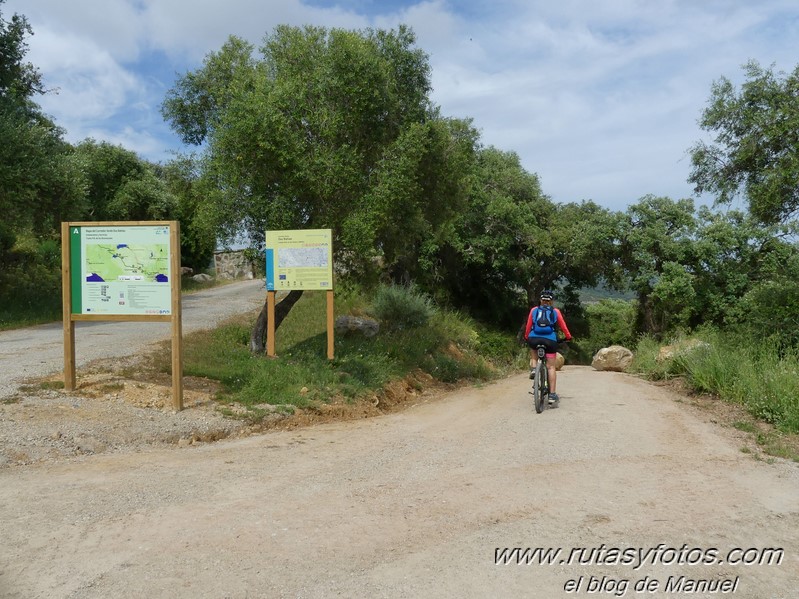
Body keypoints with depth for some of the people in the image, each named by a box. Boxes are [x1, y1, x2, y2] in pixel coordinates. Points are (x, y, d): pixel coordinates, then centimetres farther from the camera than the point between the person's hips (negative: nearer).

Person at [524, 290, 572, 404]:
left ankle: (533, 368, 9)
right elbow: (563, 326, 18)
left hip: (534, 338, 1)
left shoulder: (534, 310, 14)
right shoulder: (555, 311, 12)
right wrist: (568, 336, 34)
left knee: (533, 352, 36)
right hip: (550, 340, -1)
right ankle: (552, 395, 5)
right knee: (551, 367, 7)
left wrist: (526, 337, 34)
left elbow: (528, 326, 18)